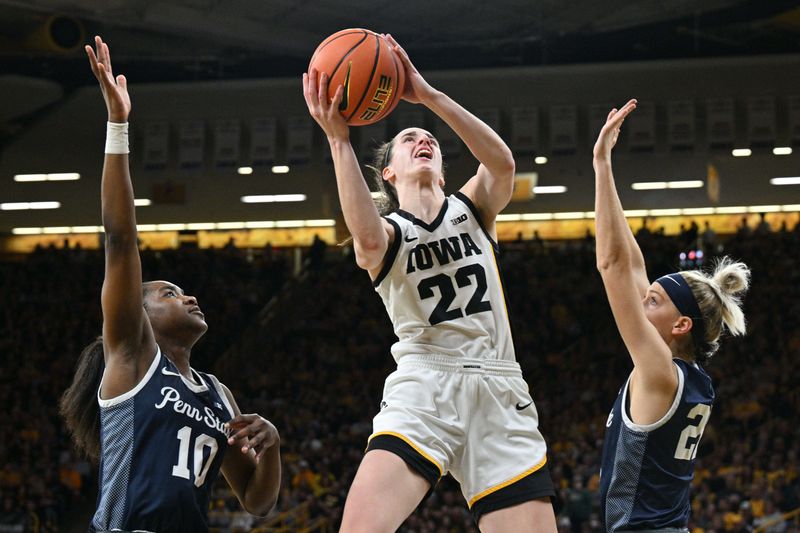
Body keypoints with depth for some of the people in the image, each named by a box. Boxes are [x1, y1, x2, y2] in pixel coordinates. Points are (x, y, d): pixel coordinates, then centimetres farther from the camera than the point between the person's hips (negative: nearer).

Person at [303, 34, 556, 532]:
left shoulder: (472, 208, 18)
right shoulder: (389, 231, 9)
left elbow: (503, 162, -7)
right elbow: (369, 238, -19)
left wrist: (429, 95, -13)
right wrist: (338, 139, -25)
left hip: (499, 390, 2)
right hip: (423, 386, -2)